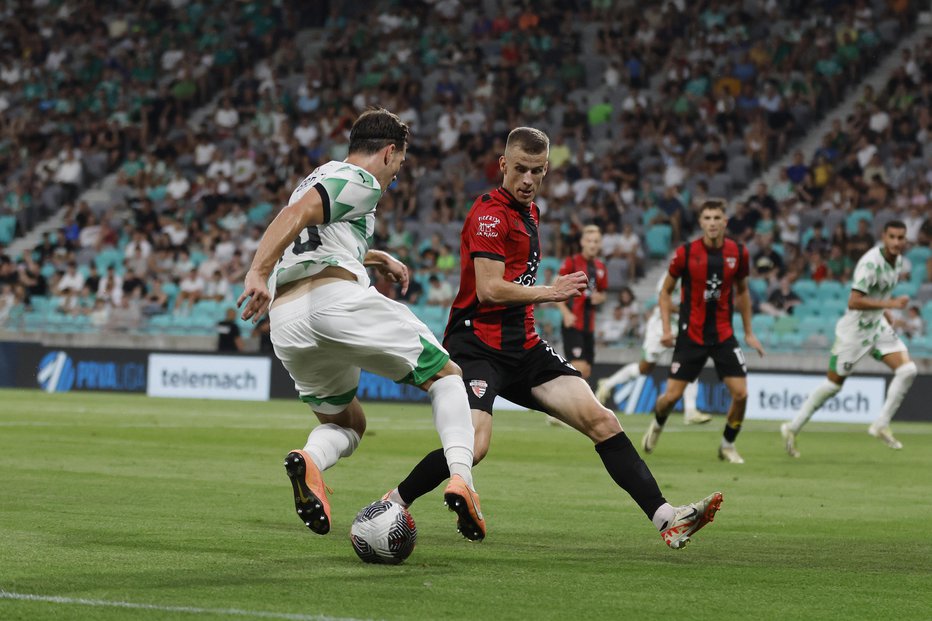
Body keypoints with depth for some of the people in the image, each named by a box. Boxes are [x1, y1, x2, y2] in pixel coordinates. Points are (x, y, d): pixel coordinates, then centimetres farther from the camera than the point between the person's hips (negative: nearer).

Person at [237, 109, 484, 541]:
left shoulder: (319, 178, 32)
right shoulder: (359, 181, 4)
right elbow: (297, 214, -15)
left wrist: (375, 257, 59)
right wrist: (258, 272, -26)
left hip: (285, 325, 8)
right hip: (337, 300, -8)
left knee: (345, 424, 23)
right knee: (447, 376, 11)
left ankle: (309, 459, -14)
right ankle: (460, 478, -11)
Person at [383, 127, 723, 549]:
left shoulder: (529, 212, 19)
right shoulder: (490, 213, -10)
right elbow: (489, 290, -20)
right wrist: (550, 292, -26)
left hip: (522, 347, 8)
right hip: (476, 344, -8)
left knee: (599, 419, -7)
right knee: (474, 445, -27)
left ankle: (666, 518, -12)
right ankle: (392, 504, -3)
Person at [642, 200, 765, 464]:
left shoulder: (738, 253, -3)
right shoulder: (686, 253, -9)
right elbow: (666, 291, 3)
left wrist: (749, 332, 13)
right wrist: (666, 328, -8)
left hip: (724, 335, 2)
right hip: (691, 335, -2)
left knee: (740, 393, -10)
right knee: (672, 395, -3)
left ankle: (727, 445, 14)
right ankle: (657, 423, 33)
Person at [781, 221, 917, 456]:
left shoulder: (898, 261, 3)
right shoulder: (871, 262, -25)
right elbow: (854, 302, -32)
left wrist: (884, 311, 13)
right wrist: (890, 304, -33)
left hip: (878, 326, 8)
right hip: (854, 330, -8)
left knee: (908, 370, -9)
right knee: (833, 384, 2)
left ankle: (881, 425, -1)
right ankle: (793, 428, 17)